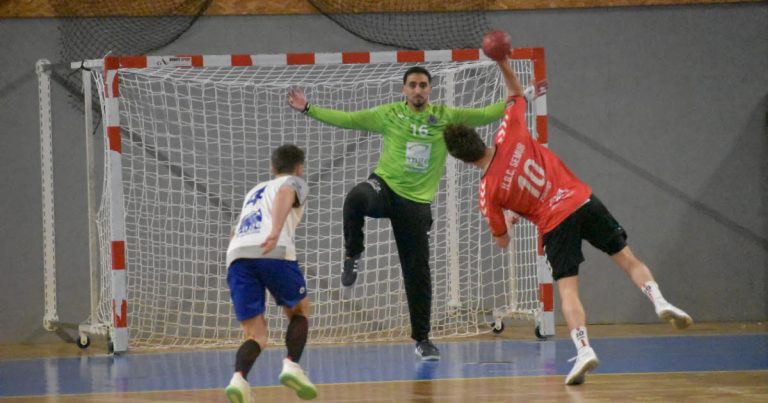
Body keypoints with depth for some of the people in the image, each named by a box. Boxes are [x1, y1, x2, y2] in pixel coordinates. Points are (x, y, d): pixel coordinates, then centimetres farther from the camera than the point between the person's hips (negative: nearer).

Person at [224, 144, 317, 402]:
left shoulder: (255, 191, 37)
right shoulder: (294, 183, 20)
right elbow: (284, 194, -5)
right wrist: (276, 231, -22)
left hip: (236, 255, 4)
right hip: (274, 252, -4)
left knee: (255, 335, 6)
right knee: (299, 310, 21)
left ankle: (239, 378, -23)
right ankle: (292, 365, -1)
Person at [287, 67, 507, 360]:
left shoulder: (446, 117, 4)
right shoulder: (390, 114, 2)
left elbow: (486, 115, 7)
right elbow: (346, 119, 5)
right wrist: (308, 109, -1)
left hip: (417, 201, 1)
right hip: (385, 185, -1)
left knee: (418, 273, 1)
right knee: (356, 198, -39)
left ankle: (422, 339, 12)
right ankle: (353, 255, -15)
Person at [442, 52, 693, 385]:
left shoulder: (488, 192, -6)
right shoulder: (510, 136, -3)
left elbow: (502, 240, 6)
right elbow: (517, 94, 17)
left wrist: (508, 219, 26)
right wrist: (503, 63, 18)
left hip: (556, 225, -3)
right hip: (582, 201, 3)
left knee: (567, 289, -3)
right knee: (628, 259, 9)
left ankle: (583, 348, -22)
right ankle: (659, 301, -13)